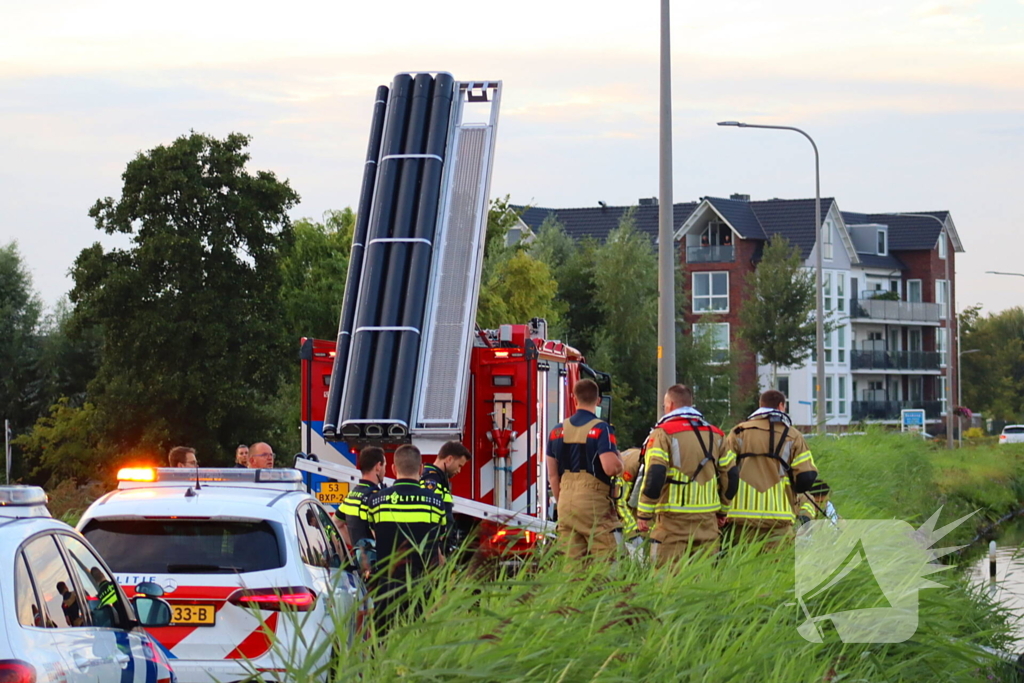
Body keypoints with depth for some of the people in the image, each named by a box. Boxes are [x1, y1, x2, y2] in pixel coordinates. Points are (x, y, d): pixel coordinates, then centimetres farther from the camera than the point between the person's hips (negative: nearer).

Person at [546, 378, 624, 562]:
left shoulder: (558, 431, 9)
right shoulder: (601, 429, -9)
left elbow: (552, 475, 12)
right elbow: (611, 468, -18)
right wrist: (618, 458, 4)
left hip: (566, 500, 5)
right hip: (593, 501, -5)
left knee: (571, 559, 7)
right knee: (602, 559, -3)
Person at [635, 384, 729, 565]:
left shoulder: (663, 433, -6)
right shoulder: (716, 435, 13)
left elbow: (654, 477, -13)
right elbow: (729, 477, 15)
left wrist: (644, 514, -8)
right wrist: (722, 510, 25)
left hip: (673, 518, -5)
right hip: (707, 518, 5)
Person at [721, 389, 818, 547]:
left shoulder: (739, 432, 7)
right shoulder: (793, 436, 5)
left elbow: (725, 471, 1)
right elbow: (807, 476, 0)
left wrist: (724, 509, 10)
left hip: (743, 512, 1)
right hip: (778, 515, -1)